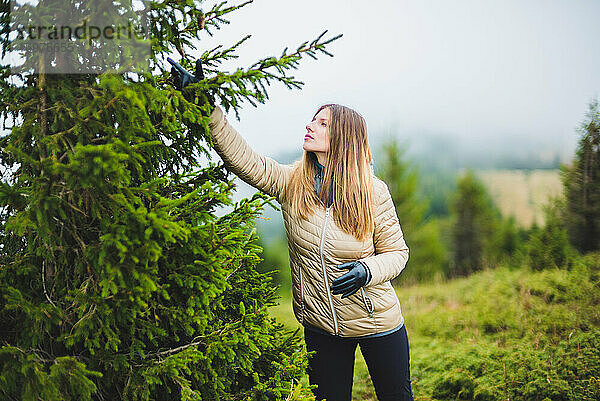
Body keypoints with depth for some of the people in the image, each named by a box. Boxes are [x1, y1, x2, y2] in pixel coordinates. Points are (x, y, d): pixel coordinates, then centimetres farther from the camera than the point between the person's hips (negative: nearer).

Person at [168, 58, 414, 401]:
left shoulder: (373, 192, -13)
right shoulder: (290, 183, -8)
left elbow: (396, 251, -6)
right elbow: (242, 157, -18)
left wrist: (366, 271, -26)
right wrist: (206, 107, -26)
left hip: (378, 322, -2)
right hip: (320, 327, 2)